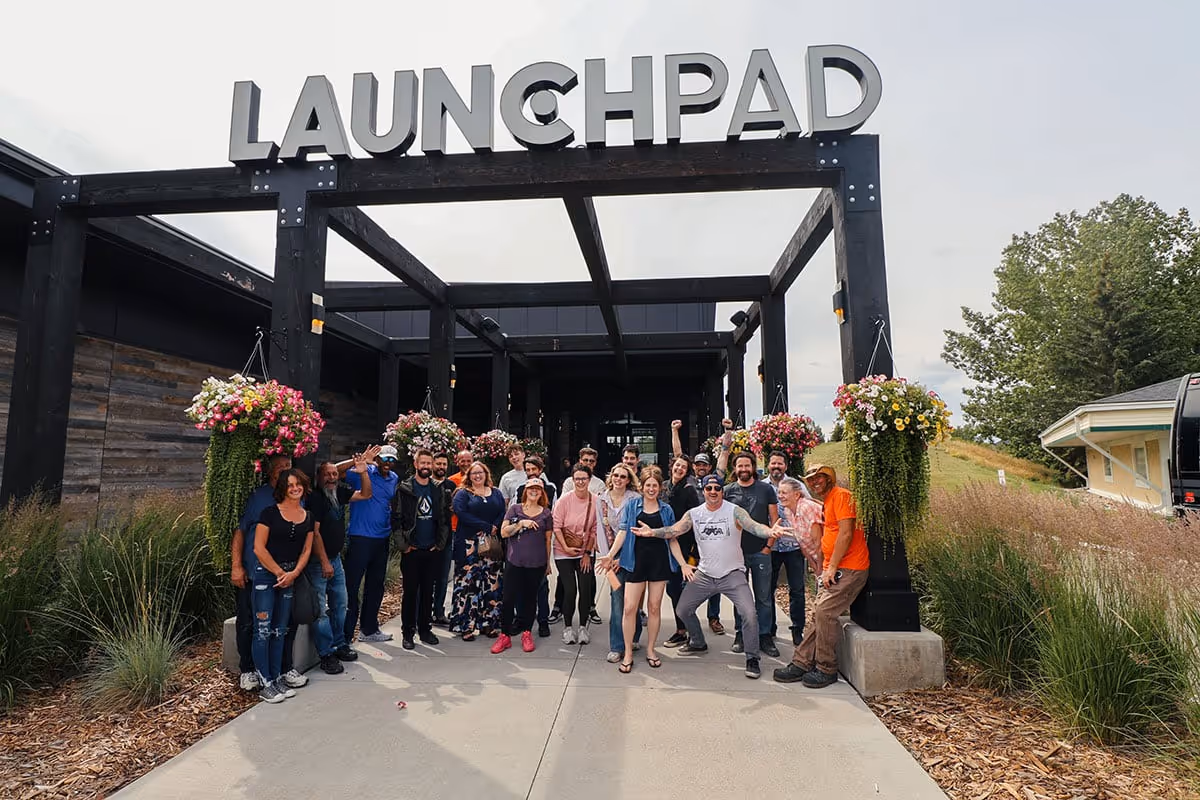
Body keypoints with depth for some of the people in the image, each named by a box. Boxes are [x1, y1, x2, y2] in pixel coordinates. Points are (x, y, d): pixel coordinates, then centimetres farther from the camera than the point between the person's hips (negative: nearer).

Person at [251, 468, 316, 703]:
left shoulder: (308, 517, 7)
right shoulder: (270, 512, -6)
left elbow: (306, 550, 8)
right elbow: (259, 548, -10)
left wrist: (293, 574, -7)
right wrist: (280, 573, -8)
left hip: (291, 576, 5)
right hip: (266, 572, -5)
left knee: (280, 630, 11)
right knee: (263, 629, -4)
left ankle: (277, 678, 20)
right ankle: (266, 684, 4)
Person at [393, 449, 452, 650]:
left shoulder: (438, 490, 7)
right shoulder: (404, 489, -3)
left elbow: (445, 519, 7)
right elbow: (396, 518, -6)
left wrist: (441, 543, 0)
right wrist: (402, 544, -11)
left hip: (433, 550, 3)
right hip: (411, 550, -3)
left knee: (428, 591, 10)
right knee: (410, 591, 4)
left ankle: (425, 629, 20)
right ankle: (407, 632, 13)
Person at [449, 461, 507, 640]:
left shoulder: (496, 493, 16)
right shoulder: (462, 494, 4)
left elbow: (503, 514, 6)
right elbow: (462, 514, -12)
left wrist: (495, 529, -13)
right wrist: (486, 527, -15)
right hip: (469, 544, -4)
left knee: (491, 584, 4)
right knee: (468, 583, -6)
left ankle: (488, 623, 12)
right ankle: (466, 626, 2)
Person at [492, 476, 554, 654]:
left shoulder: (546, 513, 5)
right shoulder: (515, 509, 3)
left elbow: (548, 540, 10)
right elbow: (504, 532, -3)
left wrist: (548, 563, 13)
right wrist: (521, 523, -16)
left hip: (537, 564, 1)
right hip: (514, 561, -1)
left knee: (530, 598, 9)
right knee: (509, 598, -1)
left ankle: (526, 633, 23)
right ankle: (505, 636, 11)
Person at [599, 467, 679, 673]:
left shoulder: (666, 510, 8)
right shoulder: (632, 505, 4)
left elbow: (672, 539, 9)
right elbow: (623, 532, 1)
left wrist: (683, 563, 1)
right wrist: (610, 555, -7)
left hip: (659, 562, 1)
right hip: (636, 561, -1)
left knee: (654, 607, 7)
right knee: (628, 608, -4)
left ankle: (650, 650, 24)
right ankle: (628, 654, 10)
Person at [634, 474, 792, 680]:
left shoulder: (734, 511, -12)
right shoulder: (693, 514, -1)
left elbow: (753, 526, -28)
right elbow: (674, 530, -10)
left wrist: (771, 531, -50)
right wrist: (652, 532, -28)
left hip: (732, 574, -4)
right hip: (704, 574, 4)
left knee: (750, 614, -17)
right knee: (683, 609, 11)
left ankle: (752, 658, 4)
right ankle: (698, 643, 38)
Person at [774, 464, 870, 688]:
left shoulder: (841, 495, -10)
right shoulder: (826, 503, 20)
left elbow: (846, 534, -17)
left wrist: (832, 567, -16)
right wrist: (825, 569, 12)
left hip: (848, 568, -9)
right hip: (833, 568, 9)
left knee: (825, 614, -13)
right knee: (819, 616, 7)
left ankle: (826, 670, -2)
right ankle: (801, 664, 9)